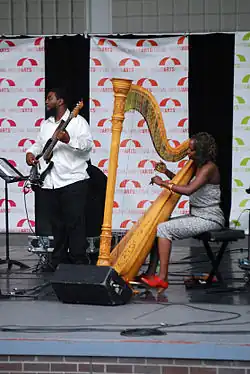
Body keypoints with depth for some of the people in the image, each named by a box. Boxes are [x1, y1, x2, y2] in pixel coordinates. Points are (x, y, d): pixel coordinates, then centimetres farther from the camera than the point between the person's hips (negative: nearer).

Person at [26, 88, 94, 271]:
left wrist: (68, 140, -31)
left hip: (73, 181, -7)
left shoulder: (77, 121, -3)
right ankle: (59, 260, 18)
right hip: (50, 182, 7)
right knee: (57, 223, 11)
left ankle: (79, 261, -4)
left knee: (75, 223, -7)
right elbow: (39, 143, 27)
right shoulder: (46, 124, 19)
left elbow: (88, 144, -15)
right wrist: (31, 152, 6)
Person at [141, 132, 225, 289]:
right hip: (196, 216, 10)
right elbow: (183, 182, 29)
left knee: (164, 229, -20)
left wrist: (163, 183, -20)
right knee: (158, 226, 4)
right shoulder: (197, 166, 12)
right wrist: (167, 172, 10)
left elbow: (188, 190, -30)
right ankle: (151, 274, -2)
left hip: (209, 219, -10)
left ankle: (162, 278, -19)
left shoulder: (209, 168, -18)